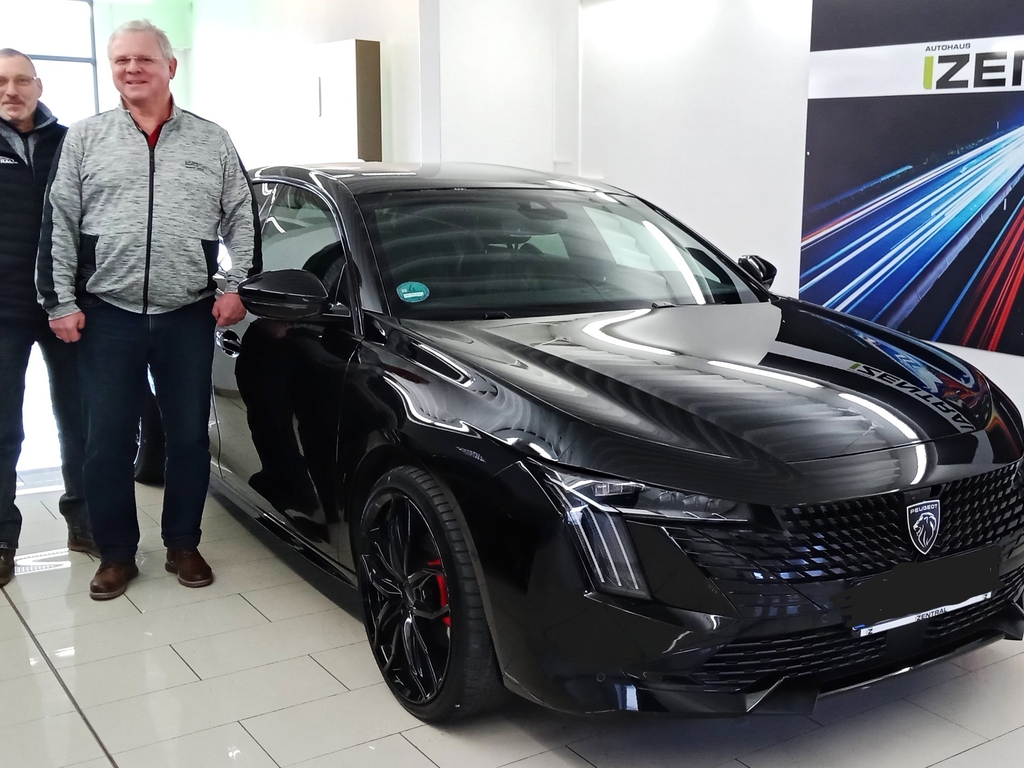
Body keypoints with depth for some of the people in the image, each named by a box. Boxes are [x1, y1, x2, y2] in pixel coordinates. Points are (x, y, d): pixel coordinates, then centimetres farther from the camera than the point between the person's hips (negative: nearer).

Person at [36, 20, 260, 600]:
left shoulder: (213, 141, 7)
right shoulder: (85, 139, 6)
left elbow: (242, 219, 9)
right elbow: (59, 226, 4)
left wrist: (237, 286, -1)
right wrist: (61, 302, -2)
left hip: (189, 317, 0)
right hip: (108, 317, 0)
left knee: (189, 437, 7)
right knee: (108, 442, 3)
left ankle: (183, 545, 23)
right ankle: (117, 554, 18)